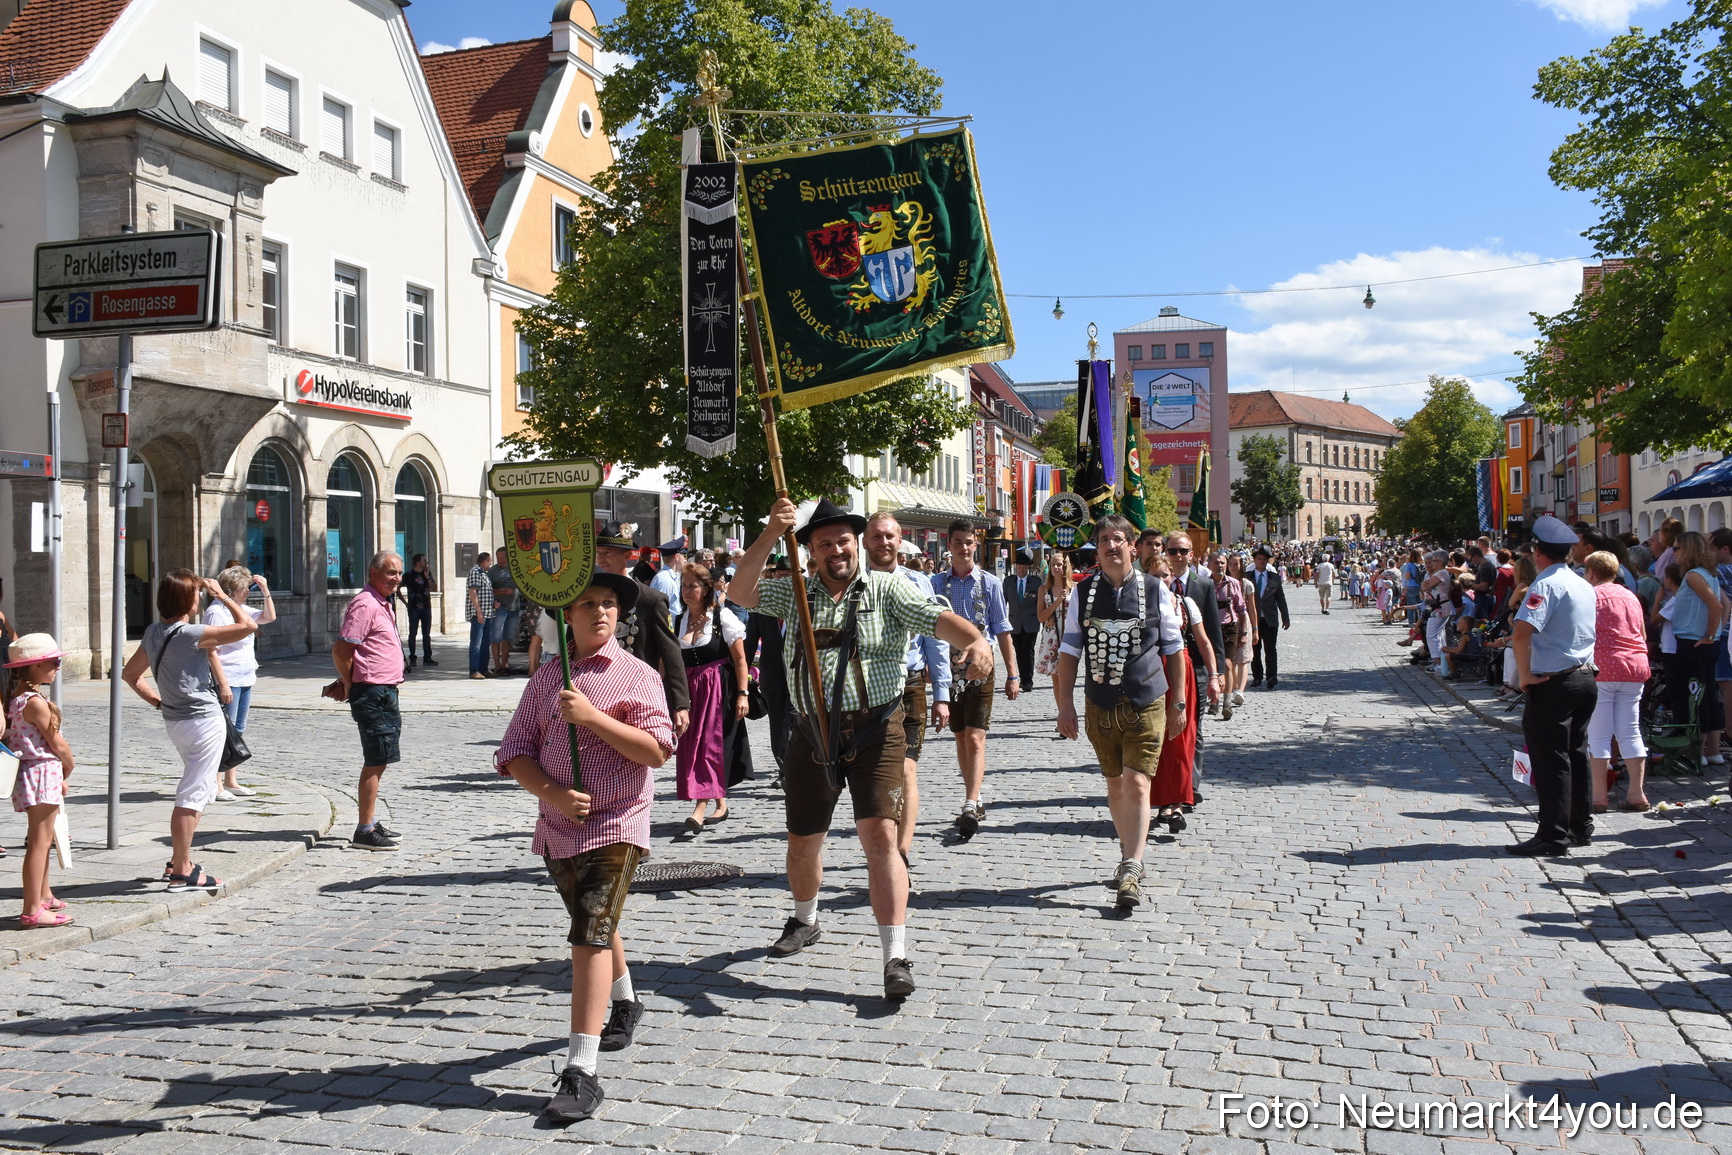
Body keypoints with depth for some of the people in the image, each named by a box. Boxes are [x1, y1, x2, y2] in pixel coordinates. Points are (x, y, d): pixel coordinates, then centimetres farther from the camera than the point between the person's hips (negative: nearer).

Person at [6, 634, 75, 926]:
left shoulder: (15, 696, 11)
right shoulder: (36, 702, -18)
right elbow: (56, 742, -15)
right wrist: (69, 767, 4)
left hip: (33, 774, 10)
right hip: (44, 773, -10)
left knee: (43, 838, 22)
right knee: (39, 841, -7)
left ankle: (43, 895, 36)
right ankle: (32, 911, -6)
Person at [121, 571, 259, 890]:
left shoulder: (153, 632, 7)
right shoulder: (189, 633, -18)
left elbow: (130, 674, 17)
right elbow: (248, 625, -18)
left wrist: (158, 701, 15)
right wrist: (222, 596, -8)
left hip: (175, 719, 9)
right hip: (203, 721, -9)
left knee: (202, 791, 21)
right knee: (192, 796, -4)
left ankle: (178, 860, 26)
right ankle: (182, 872, 1)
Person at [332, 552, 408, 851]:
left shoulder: (382, 604, 17)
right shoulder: (365, 604, -16)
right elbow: (341, 650, -21)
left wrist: (350, 684, 17)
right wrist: (350, 685, -9)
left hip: (385, 692, 10)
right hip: (372, 693, -10)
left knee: (378, 761, 16)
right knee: (375, 762, -8)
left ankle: (370, 823, 25)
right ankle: (365, 831, -4)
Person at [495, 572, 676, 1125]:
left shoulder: (637, 675, -3)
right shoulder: (545, 678, 7)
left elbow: (656, 750, -13)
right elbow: (515, 753, 4)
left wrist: (592, 716, -21)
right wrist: (552, 793, -14)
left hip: (616, 826, -5)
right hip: (558, 826, 5)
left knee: (590, 935, -13)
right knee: (595, 927, 22)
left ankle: (580, 1071, -13)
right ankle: (625, 1004, 49)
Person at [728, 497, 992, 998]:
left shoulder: (887, 590, 0)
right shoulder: (796, 595, 10)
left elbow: (938, 619, -13)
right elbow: (742, 593, -5)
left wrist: (976, 641, -35)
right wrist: (770, 534, -18)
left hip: (873, 731, -4)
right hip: (812, 733, 4)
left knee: (880, 834, -13)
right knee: (802, 839, 16)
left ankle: (896, 956, -8)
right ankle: (804, 921, 44)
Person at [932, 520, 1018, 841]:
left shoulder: (990, 583, 0)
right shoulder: (937, 583, 6)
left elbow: (1003, 630, 2)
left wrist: (1013, 674, 0)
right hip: (949, 668, 3)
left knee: (975, 738, -11)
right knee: (961, 738, 11)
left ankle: (969, 809, -17)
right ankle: (976, 801, 23)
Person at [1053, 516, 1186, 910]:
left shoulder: (1155, 589, -1)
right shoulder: (1084, 593, 3)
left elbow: (1173, 649, 5)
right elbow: (1069, 650, 6)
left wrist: (1178, 702, 5)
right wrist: (1065, 703, 0)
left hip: (1146, 705, -2)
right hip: (1100, 706, 3)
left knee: (1137, 785, -11)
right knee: (1115, 787, 13)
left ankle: (1131, 874, -8)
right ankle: (1129, 855, 32)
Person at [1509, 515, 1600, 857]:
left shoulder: (1546, 584, -16)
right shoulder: (1585, 586, 12)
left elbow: (1522, 632, -27)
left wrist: (1525, 674, -17)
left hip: (1553, 683, -9)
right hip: (1585, 677, 9)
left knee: (1550, 759, -4)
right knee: (1576, 754, 16)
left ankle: (1553, 835, -1)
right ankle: (1580, 826, 24)